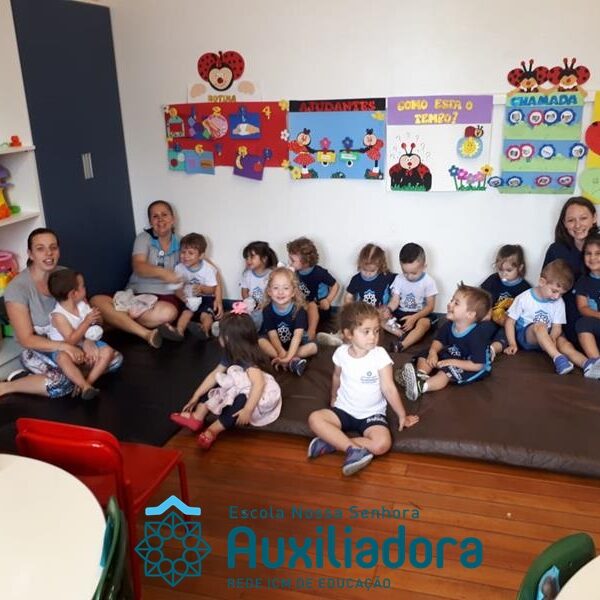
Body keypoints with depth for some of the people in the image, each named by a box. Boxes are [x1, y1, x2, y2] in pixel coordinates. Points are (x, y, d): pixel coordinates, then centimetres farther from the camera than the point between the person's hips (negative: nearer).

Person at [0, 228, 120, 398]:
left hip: (72, 341, 5)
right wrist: (65, 346, -29)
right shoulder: (17, 288, -20)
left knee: (115, 360, -13)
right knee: (63, 384, -33)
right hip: (38, 350, -5)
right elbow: (26, 339, -18)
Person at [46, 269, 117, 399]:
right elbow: (71, 341, -28)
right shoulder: (58, 315, -23)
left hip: (84, 343, 6)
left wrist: (88, 341, -20)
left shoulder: (82, 304, -6)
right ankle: (86, 387, -35)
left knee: (108, 351, -15)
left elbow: (90, 328, 1)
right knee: (63, 358, -38)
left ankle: (88, 381, -20)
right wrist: (87, 322, -32)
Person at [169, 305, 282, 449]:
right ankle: (197, 418, -13)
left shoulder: (247, 359, -29)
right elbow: (214, 375, 6)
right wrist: (195, 397, 6)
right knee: (209, 392, 3)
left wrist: (247, 410, -47)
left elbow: (258, 383, -42)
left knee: (241, 401, -38)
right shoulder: (229, 355, -1)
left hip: (252, 395, -9)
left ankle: (214, 430, -28)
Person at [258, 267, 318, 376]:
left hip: (294, 344, -1)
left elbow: (297, 335, -32)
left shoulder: (299, 309, -23)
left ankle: (285, 359, -28)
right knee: (260, 341, -28)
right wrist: (282, 352, -40)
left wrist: (288, 356, -45)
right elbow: (273, 335, -23)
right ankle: (292, 361, -33)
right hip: (276, 343, 1)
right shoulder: (267, 310, -18)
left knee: (313, 347, -24)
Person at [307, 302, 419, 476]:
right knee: (315, 419, -24)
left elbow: (389, 389, -11)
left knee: (382, 444, -29)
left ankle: (333, 442, -16)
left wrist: (402, 416, -6)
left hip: (372, 414, -2)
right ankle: (354, 449, -26)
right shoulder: (341, 353, -8)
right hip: (344, 409, 2)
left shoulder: (380, 355, -16)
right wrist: (334, 399, 25)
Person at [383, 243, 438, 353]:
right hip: (401, 313, 4)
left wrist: (414, 317, -26)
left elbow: (430, 306, -11)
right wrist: (388, 309, -27)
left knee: (424, 323, -38)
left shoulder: (428, 281, -11)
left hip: (420, 314, -4)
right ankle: (404, 334, -30)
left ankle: (400, 346, -47)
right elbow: (395, 301, -3)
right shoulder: (399, 279, -3)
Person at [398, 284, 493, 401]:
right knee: (425, 356, -2)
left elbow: (477, 365, -30)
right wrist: (433, 352, -18)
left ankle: (421, 386, -51)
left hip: (470, 368, -8)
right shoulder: (449, 325, -11)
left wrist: (453, 363, -31)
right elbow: (439, 341, 5)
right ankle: (421, 375, -30)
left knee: (448, 371, -34)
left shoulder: (477, 336, -31)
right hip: (451, 357, 8)